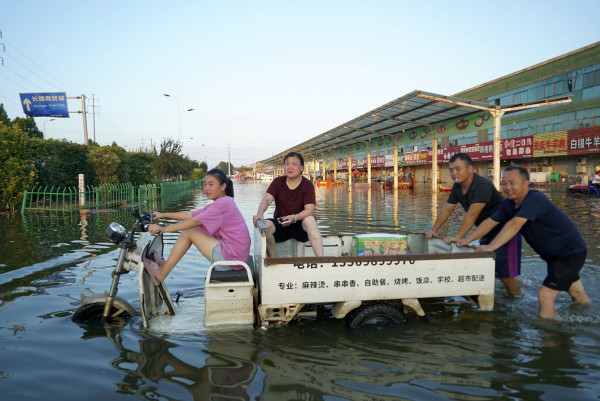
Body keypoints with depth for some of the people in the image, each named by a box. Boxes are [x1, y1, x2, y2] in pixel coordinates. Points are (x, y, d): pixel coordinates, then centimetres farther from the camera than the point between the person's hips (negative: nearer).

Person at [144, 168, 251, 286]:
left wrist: (163, 229, -18)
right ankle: (166, 264, 16)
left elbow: (195, 221, -19)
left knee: (189, 232, -8)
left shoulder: (224, 202, -14)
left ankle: (160, 274, 0)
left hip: (232, 257, -10)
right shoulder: (218, 204, 17)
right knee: (189, 230, 11)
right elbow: (190, 215, 17)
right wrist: (163, 215, 14)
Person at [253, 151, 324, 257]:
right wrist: (259, 213, -33)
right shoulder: (278, 182, 3)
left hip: (300, 225, -2)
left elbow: (310, 210, -17)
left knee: (310, 221, -34)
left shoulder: (307, 185, -6)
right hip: (279, 224, 2)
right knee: (266, 225, -29)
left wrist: (294, 218, -37)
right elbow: (267, 199, -11)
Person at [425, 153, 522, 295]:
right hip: (488, 234, 9)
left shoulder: (483, 186, -27)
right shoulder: (457, 187, 1)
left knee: (504, 275, -6)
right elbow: (447, 209, 7)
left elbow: (472, 215, -32)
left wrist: (457, 237, -32)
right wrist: (433, 230, 3)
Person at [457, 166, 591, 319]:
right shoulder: (509, 203, -2)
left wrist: (490, 247, -42)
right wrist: (468, 240, -9)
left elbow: (514, 225, -39)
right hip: (554, 255, 9)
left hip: (571, 253, -9)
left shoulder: (535, 199, -29)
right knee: (575, 291, 28)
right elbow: (490, 222, 1)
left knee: (545, 294, -13)